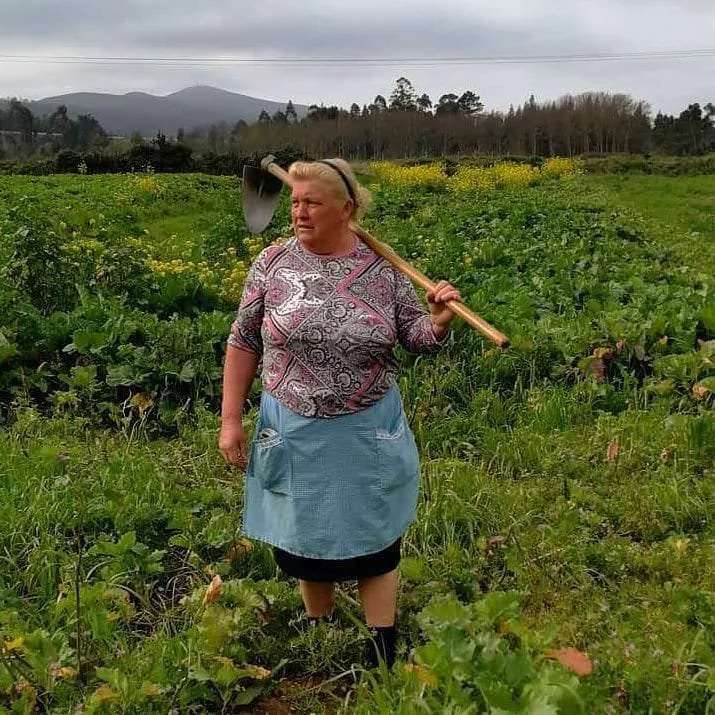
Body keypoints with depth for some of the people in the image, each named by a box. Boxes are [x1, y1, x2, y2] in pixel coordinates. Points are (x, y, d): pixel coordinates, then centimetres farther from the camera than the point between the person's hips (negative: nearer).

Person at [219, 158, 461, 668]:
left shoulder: (382, 266, -5)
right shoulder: (273, 262, -5)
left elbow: (418, 339, 0)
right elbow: (244, 343, 1)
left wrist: (439, 320, -22)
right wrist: (232, 419, -1)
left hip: (367, 432, -1)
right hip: (294, 432, 1)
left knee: (374, 543, 11)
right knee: (303, 541, 15)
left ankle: (383, 657, 29)